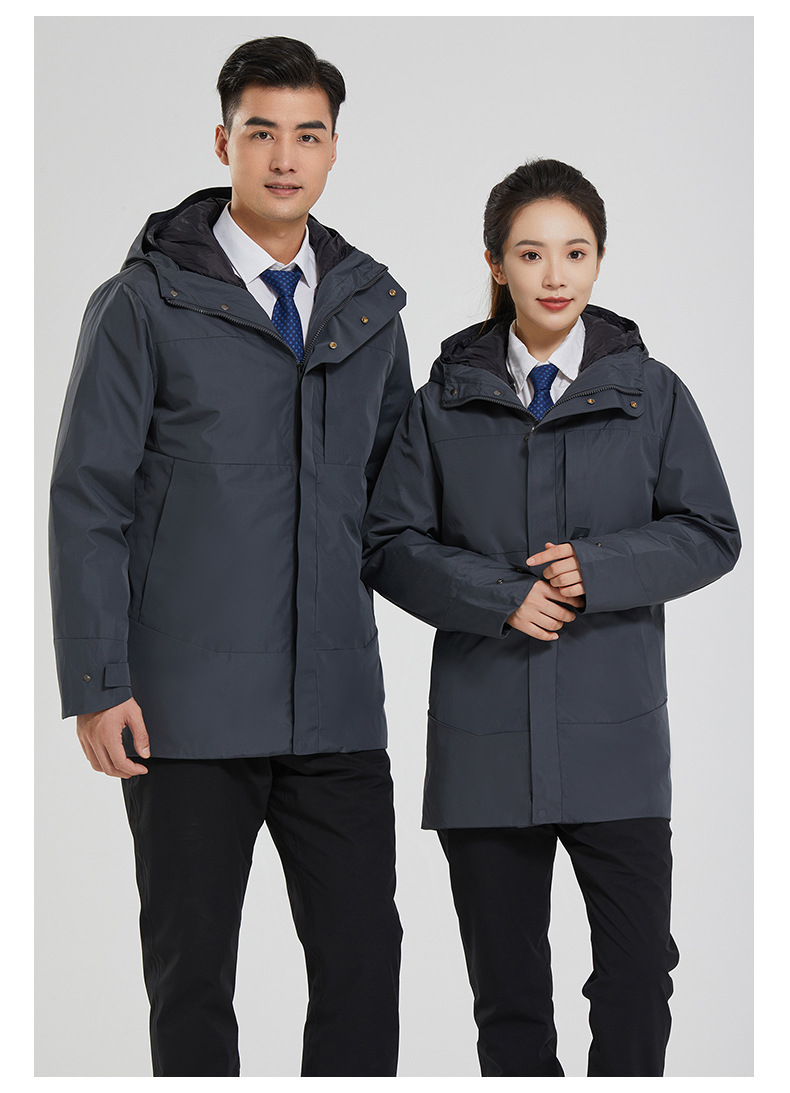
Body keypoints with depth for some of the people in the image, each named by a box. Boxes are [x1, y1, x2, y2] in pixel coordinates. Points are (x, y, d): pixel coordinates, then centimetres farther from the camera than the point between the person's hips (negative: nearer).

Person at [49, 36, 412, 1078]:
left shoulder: (370, 306, 11)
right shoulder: (145, 304, -2)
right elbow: (87, 502, -4)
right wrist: (97, 686, -10)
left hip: (337, 704, 4)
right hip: (191, 708, -3)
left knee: (363, 955, 3)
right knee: (192, 971, 5)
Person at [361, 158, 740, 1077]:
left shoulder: (651, 394, 5)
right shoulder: (445, 402, 6)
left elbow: (709, 535, 4)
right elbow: (390, 545, 4)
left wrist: (599, 569, -12)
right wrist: (498, 596, -12)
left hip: (614, 729, -1)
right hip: (484, 732, 1)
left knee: (639, 966, -4)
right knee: (505, 977, 7)